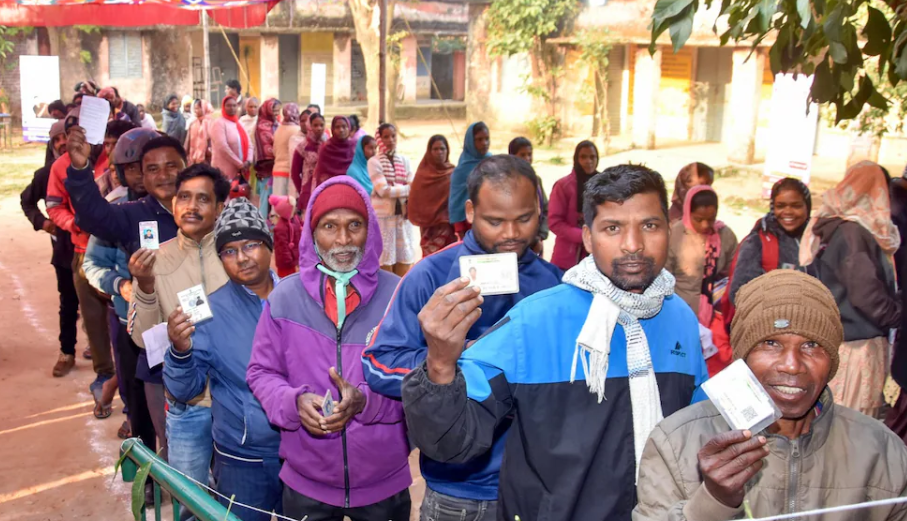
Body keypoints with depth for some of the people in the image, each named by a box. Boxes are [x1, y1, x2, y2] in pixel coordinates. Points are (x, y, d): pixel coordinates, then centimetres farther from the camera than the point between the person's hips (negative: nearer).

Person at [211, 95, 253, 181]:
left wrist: (248, 161, -7)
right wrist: (240, 164, -16)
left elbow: (249, 145, 13)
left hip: (240, 171, 7)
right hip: (224, 171, -7)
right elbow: (222, 147, -16)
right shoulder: (219, 123, -5)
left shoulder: (239, 124, 18)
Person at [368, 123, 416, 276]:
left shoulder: (404, 160, 10)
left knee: (404, 258, 4)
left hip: (403, 214, 4)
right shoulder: (374, 162, -3)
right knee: (385, 258, -3)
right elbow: (383, 190, -12)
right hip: (383, 215, -4)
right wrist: (406, 189, -5)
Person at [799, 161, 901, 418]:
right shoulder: (853, 233, -18)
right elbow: (865, 293, -21)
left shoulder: (827, 226, 8)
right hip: (859, 345, -8)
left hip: (831, 338, 8)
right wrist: (896, 317, -5)